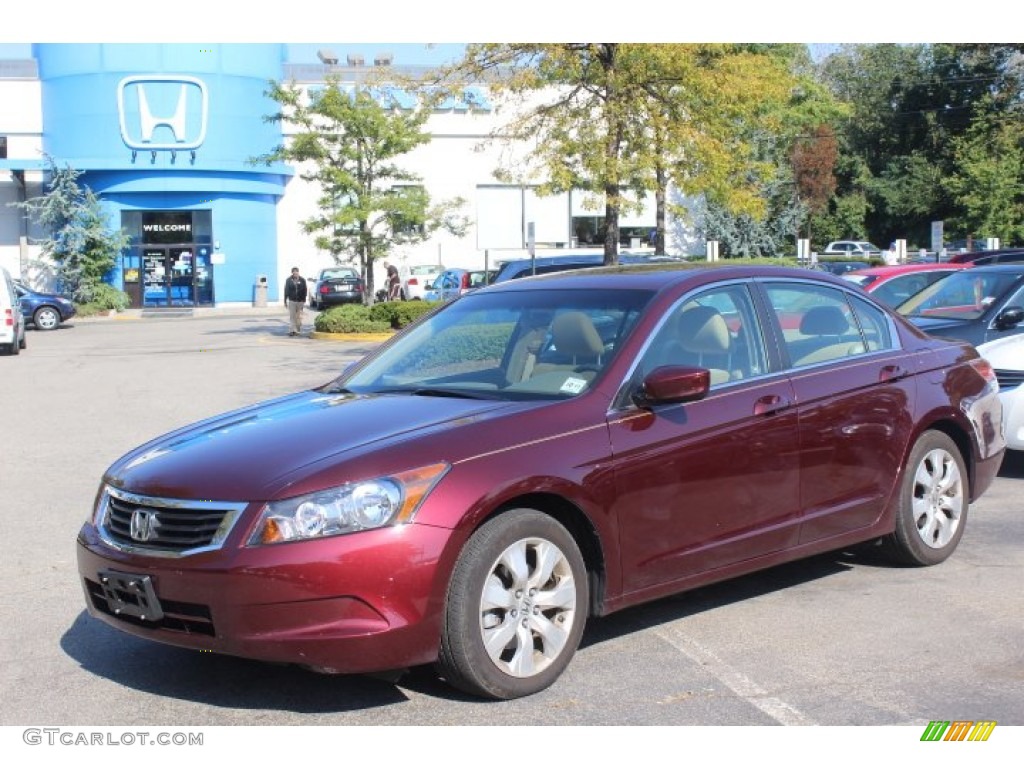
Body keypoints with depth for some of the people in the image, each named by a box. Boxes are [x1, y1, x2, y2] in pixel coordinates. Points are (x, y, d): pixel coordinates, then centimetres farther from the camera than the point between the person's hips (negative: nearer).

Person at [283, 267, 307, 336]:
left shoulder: (302, 280, 1)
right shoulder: (289, 280, 2)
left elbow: (304, 291, 2)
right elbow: (286, 291, 5)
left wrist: (304, 301, -2)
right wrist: (285, 301, 2)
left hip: (300, 301, 0)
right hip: (291, 301, 0)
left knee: (299, 317, 4)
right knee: (292, 316, -5)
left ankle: (298, 330, 14)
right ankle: (292, 331, -6)